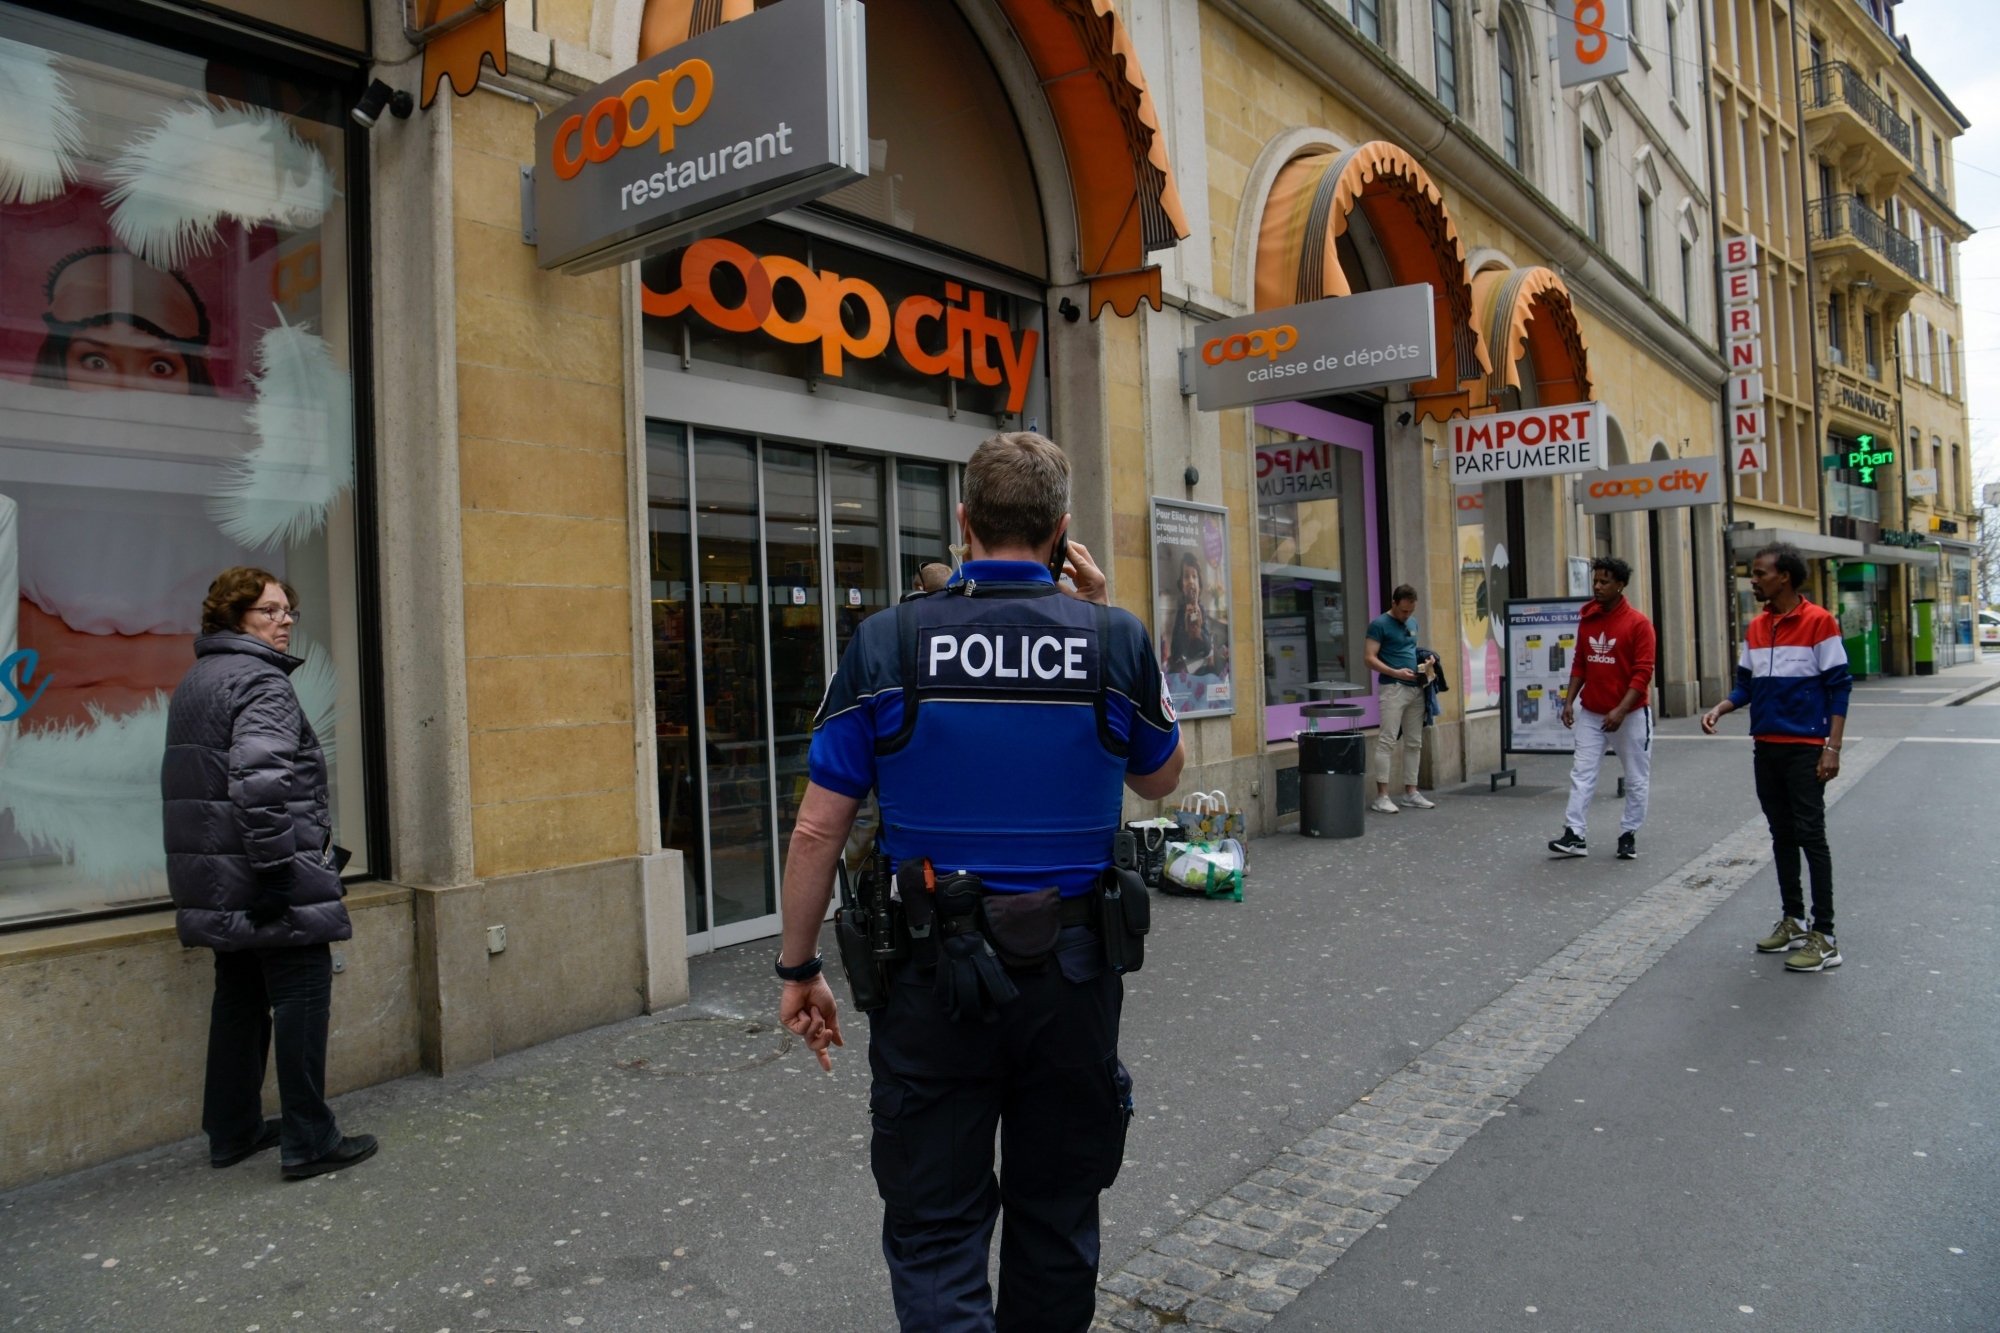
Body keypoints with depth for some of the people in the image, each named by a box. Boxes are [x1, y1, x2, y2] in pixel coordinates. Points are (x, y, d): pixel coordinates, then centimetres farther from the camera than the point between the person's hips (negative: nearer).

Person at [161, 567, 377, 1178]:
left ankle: (232, 1131, 26)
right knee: (302, 994, -3)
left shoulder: (194, 682, 18)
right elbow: (260, 780, -26)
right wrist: (275, 869, -24)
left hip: (216, 882, 10)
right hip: (263, 880, -10)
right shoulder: (259, 680, -14)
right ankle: (308, 1141, 2)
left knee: (240, 997, 17)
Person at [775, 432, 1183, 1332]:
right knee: (1055, 1219, 22)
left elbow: (817, 831, -8)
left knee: (934, 1231, 9)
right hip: (1071, 976, 2)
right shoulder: (1116, 640, -7)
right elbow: (1159, 779, 12)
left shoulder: (887, 642, -9)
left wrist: (799, 969, 5)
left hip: (932, 978, -1)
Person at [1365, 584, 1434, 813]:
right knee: (1387, 741, -9)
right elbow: (1370, 658, -11)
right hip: (1393, 688, -7)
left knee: (1414, 743, 10)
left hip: (1416, 688, 8)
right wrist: (1396, 672, -21)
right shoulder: (1379, 624, -7)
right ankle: (1381, 796, -8)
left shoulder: (1412, 623, 15)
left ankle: (1410, 792, 17)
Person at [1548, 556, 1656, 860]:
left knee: (1635, 779, 6)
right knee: (1581, 774, -1)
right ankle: (1575, 835, -1)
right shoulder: (1586, 620, 4)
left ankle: (1629, 835, 18)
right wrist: (1569, 701, 2)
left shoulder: (1638, 623, -11)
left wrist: (1620, 711, -22)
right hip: (1591, 712, 4)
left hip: (1630, 713, -4)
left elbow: (1643, 673, -15)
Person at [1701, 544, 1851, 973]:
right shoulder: (1755, 628, 10)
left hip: (1805, 749, -6)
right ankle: (1793, 921, 23)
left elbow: (1839, 686, -9)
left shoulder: (1819, 622, -8)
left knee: (1810, 835, -6)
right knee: (1782, 835, 13)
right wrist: (1720, 709, -5)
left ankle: (1824, 937, -1)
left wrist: (1832, 747, -14)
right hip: (1767, 748, 7)